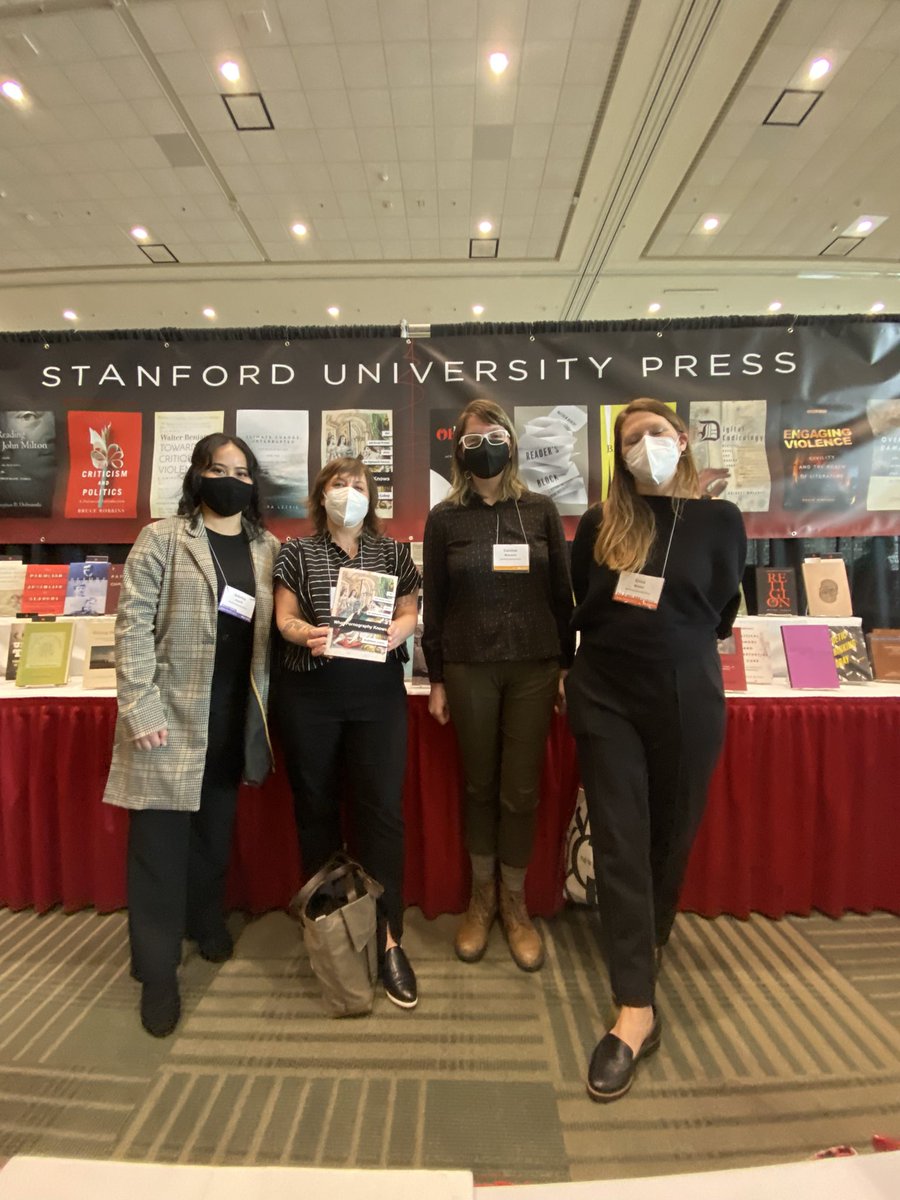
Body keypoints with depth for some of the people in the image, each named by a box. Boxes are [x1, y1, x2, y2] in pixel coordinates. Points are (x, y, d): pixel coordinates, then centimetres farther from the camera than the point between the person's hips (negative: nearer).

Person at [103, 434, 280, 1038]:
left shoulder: (269, 548, 7)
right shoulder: (161, 539, -4)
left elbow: (271, 629, 9)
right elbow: (133, 626, -8)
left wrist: (266, 707, 4)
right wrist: (140, 707, -15)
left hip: (235, 713, 4)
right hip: (172, 712, -3)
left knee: (217, 826, 18)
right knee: (161, 837, 4)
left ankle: (207, 921, 41)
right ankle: (158, 971, 20)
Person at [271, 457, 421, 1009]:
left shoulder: (393, 551, 8)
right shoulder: (298, 551, 6)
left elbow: (410, 613, 7)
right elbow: (284, 618, 1)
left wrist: (398, 630, -16)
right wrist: (305, 633, -21)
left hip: (379, 693, 0)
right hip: (308, 694, 1)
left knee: (384, 808, -3)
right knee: (316, 806, 11)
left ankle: (389, 938, 9)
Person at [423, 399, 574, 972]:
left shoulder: (541, 510, 4)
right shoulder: (445, 517, 3)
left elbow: (562, 594, 6)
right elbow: (433, 602, 4)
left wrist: (566, 667, 4)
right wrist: (436, 679, 3)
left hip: (534, 667, 1)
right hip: (469, 669, 0)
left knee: (521, 790, 5)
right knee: (480, 786, 10)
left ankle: (515, 904, 26)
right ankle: (482, 898, 31)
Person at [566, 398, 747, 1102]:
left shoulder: (719, 520, 1)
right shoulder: (600, 523, 3)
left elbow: (719, 615, 5)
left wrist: (667, 643, 7)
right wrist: (622, 642, 7)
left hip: (685, 700, 0)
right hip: (605, 697, 0)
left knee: (670, 834, 15)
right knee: (619, 843, -2)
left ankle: (648, 945, 43)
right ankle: (637, 1009, 9)